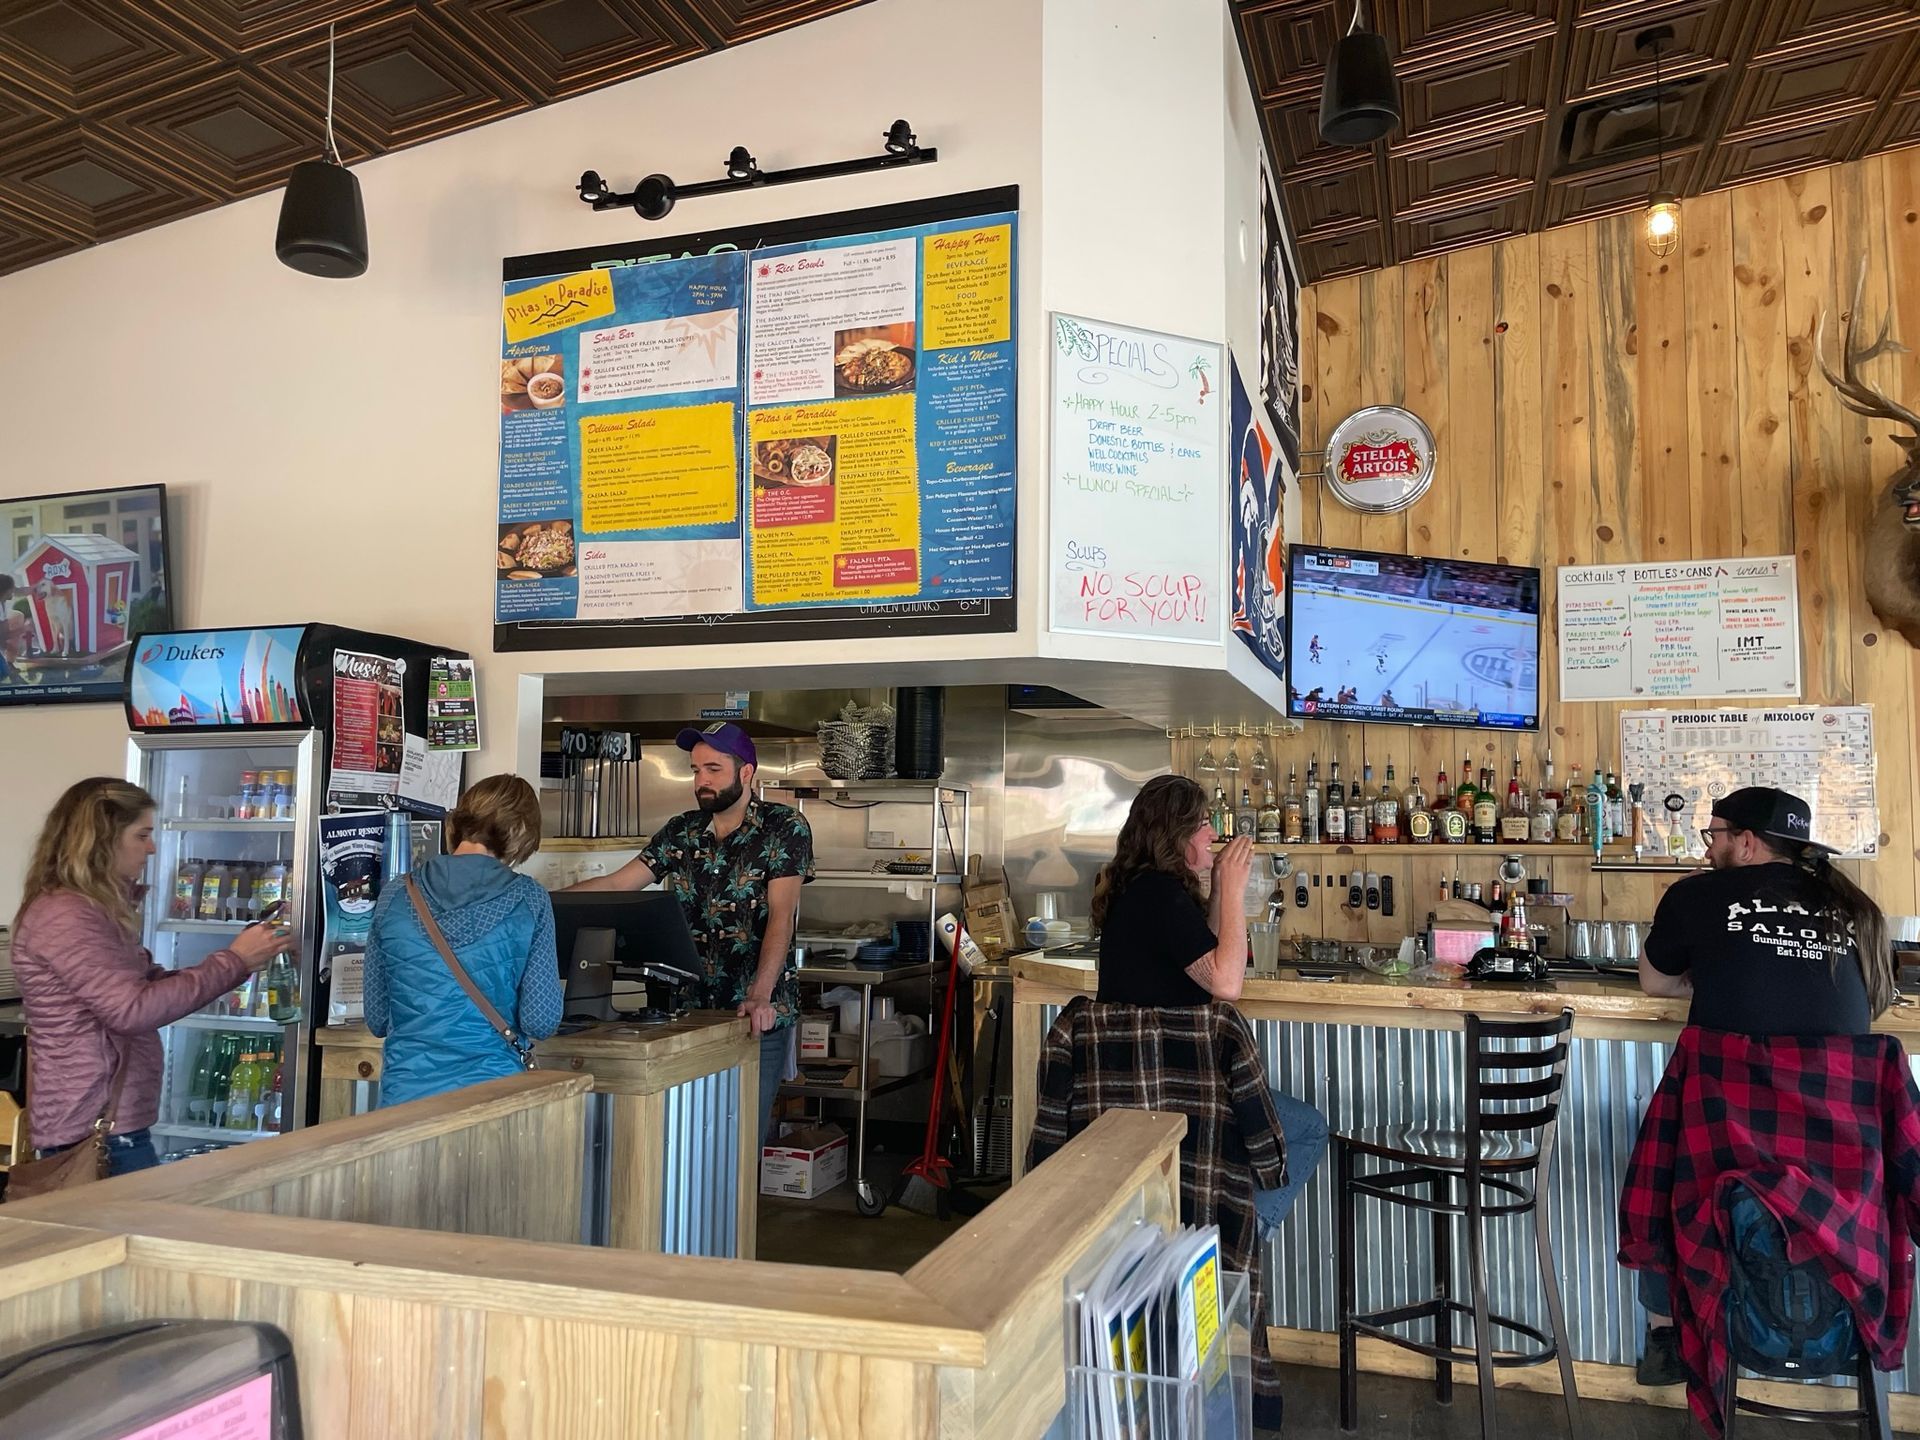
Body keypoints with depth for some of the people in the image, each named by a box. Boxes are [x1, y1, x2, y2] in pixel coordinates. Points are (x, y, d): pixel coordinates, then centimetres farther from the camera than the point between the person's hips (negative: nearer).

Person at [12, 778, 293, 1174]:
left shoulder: (97, 910, 13)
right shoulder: (62, 915, -18)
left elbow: (146, 983, 14)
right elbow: (134, 1009, -25)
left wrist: (243, 962, 5)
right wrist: (232, 961, -19)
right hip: (94, 1131, -10)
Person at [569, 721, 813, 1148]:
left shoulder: (785, 828, -5)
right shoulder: (681, 831, 10)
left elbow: (781, 916, -15)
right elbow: (616, 884, 8)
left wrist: (759, 996, -26)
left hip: (758, 1014, -4)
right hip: (691, 1006, 4)